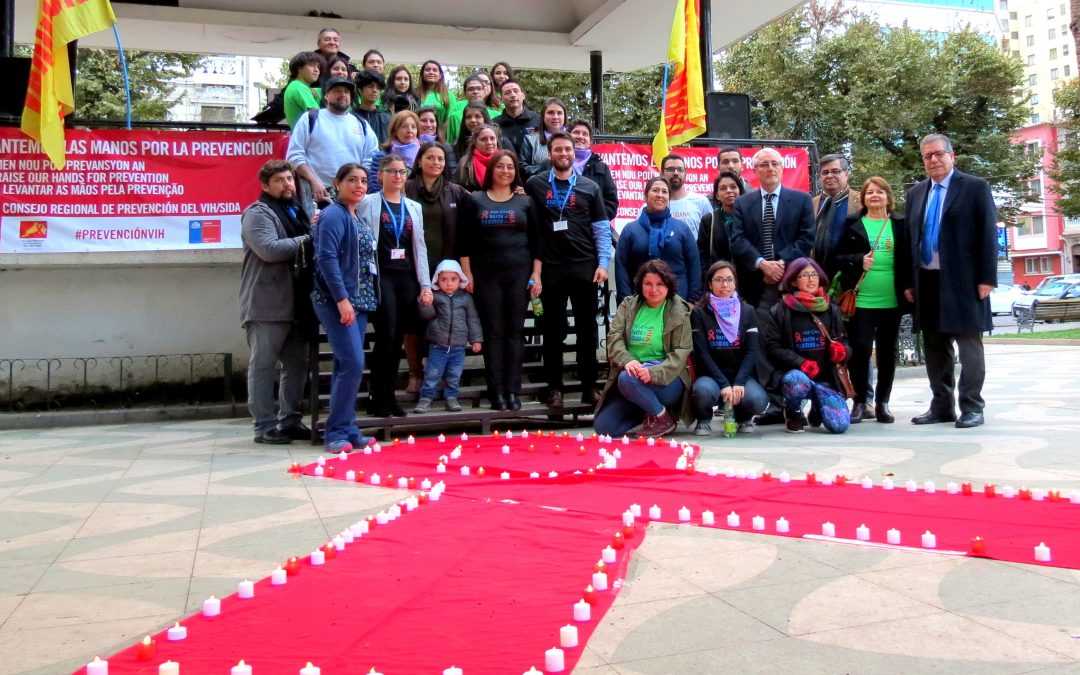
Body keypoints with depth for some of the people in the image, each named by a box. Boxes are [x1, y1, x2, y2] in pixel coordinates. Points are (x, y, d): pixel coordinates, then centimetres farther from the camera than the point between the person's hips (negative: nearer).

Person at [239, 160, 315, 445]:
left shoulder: (298, 212, 21)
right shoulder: (257, 214, -6)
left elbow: (307, 252, 31)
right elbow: (269, 249, -21)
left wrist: (316, 236, 9)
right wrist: (305, 241, -10)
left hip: (297, 304, 8)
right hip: (267, 305, -8)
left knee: (297, 363, 12)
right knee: (263, 366, -2)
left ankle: (289, 420, 22)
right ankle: (265, 426, 3)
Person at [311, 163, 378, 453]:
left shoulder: (357, 218, 18)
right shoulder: (333, 215, -7)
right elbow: (327, 258, -16)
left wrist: (364, 299, 12)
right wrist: (342, 299, -20)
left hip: (359, 301, 8)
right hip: (337, 301, -8)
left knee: (346, 366, 10)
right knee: (353, 363, -13)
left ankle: (347, 429, 14)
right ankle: (336, 431, -5)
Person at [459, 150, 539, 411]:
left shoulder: (525, 202, 9)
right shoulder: (476, 201, 7)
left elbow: (535, 240, 8)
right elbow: (464, 242, 4)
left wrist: (536, 274, 0)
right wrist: (467, 275, -4)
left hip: (519, 274, 1)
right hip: (486, 275, -1)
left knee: (515, 331, 1)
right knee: (493, 332, -1)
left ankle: (513, 391, 4)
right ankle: (496, 392, 2)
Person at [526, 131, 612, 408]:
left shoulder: (589, 187, 7)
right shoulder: (535, 185, 5)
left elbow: (602, 229, 6)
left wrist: (603, 263, -4)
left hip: (585, 268, 1)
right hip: (550, 269, 0)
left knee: (587, 328, 5)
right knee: (553, 329, 6)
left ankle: (589, 386, 13)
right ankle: (554, 387, 14)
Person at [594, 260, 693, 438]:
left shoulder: (679, 312, -3)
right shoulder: (628, 305, 9)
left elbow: (681, 352, -10)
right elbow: (614, 337, -3)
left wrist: (653, 372, -27)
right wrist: (627, 360, -24)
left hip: (666, 380, -5)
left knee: (628, 379, -35)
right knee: (602, 426, -9)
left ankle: (663, 418, -11)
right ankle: (651, 412, 12)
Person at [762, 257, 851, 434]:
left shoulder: (831, 310, 11)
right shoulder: (780, 311, -1)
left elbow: (844, 342, 15)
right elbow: (772, 347, -7)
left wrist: (842, 351, -11)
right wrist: (800, 363, -21)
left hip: (826, 378, 3)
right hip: (796, 373, -3)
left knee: (839, 425, -19)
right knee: (796, 380, -41)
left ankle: (818, 408, 21)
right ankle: (793, 413, -3)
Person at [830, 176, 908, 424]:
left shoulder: (900, 224, 9)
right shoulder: (852, 224, 6)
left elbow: (908, 258, 9)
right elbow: (837, 257, 3)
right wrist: (858, 260, -14)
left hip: (892, 300, 2)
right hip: (861, 299, -1)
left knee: (887, 352, 8)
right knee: (860, 349, -5)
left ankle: (882, 403, 17)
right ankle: (860, 402, 6)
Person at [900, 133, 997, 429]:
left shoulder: (976, 187, 0)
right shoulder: (916, 192, 14)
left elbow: (988, 235, -4)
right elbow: (908, 238, 13)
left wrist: (987, 278, -11)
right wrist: (908, 281, 7)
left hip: (963, 280, -5)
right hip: (926, 281, 5)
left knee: (969, 346, 1)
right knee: (934, 347, 9)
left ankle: (972, 407, 8)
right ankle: (942, 406, 17)